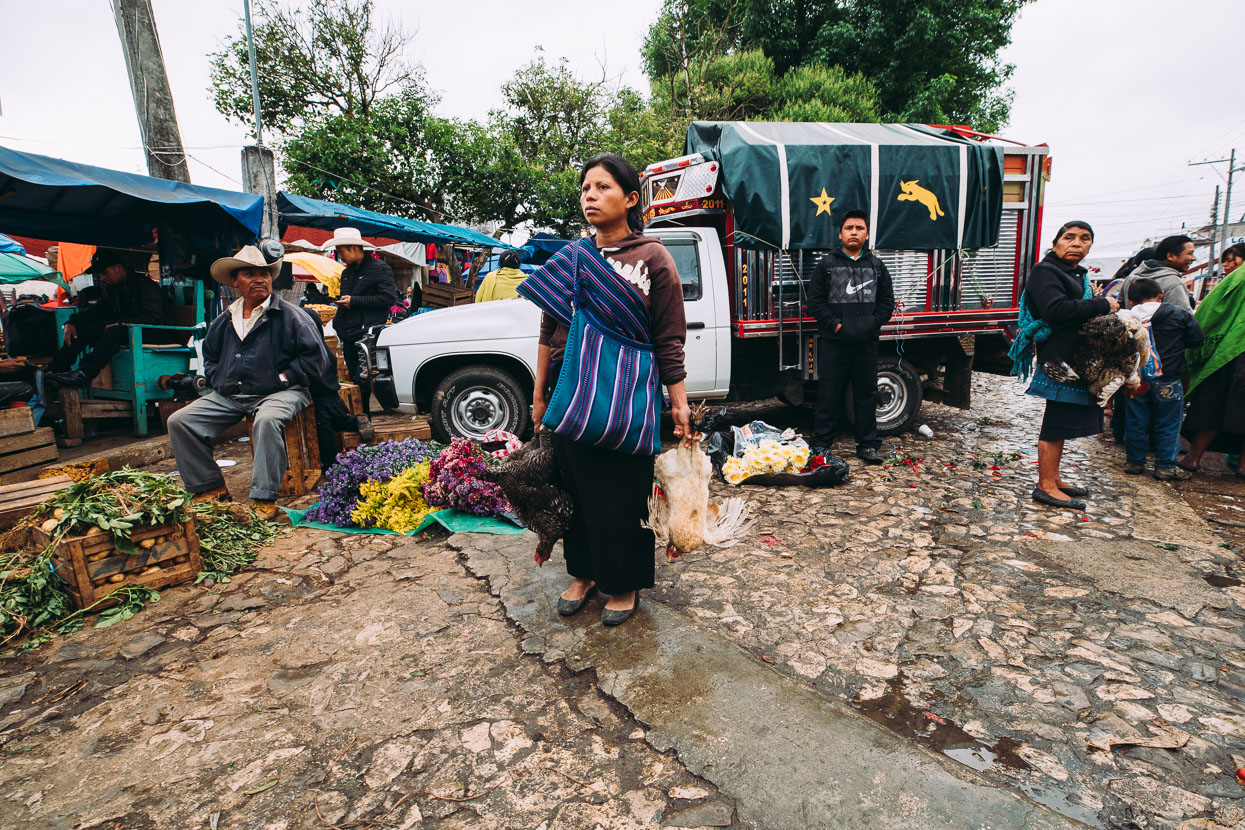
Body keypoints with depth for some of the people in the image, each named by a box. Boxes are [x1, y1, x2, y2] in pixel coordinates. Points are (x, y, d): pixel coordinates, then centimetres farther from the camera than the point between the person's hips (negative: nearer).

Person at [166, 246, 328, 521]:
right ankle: (210, 488, 3)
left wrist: (283, 377, -9)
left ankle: (264, 499, -30)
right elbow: (209, 357, 33)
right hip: (229, 396, 6)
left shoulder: (290, 315, 0)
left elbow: (317, 356, -5)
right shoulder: (223, 321, 17)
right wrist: (217, 381, 13)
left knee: (267, 420, -38)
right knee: (179, 421, -6)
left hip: (279, 393, -6)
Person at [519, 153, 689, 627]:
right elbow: (549, 333, 11)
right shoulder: (568, 258, 9)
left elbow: (669, 341, -4)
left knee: (624, 492, 6)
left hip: (627, 396, -4)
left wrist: (679, 403, -7)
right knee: (576, 485, 12)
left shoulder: (652, 258, -2)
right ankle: (584, 572, 34)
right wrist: (539, 397, 10)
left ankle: (625, 583, 27)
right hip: (572, 392, 4)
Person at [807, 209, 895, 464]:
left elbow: (887, 302, 11)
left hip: (866, 342, 3)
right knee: (830, 393, 2)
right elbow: (815, 301, -1)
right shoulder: (826, 264, 4)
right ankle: (822, 443, 11)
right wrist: (835, 325, -11)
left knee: (867, 393, 8)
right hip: (834, 341, -2)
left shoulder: (877, 266, 12)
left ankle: (867, 445, 18)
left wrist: (871, 324, -5)